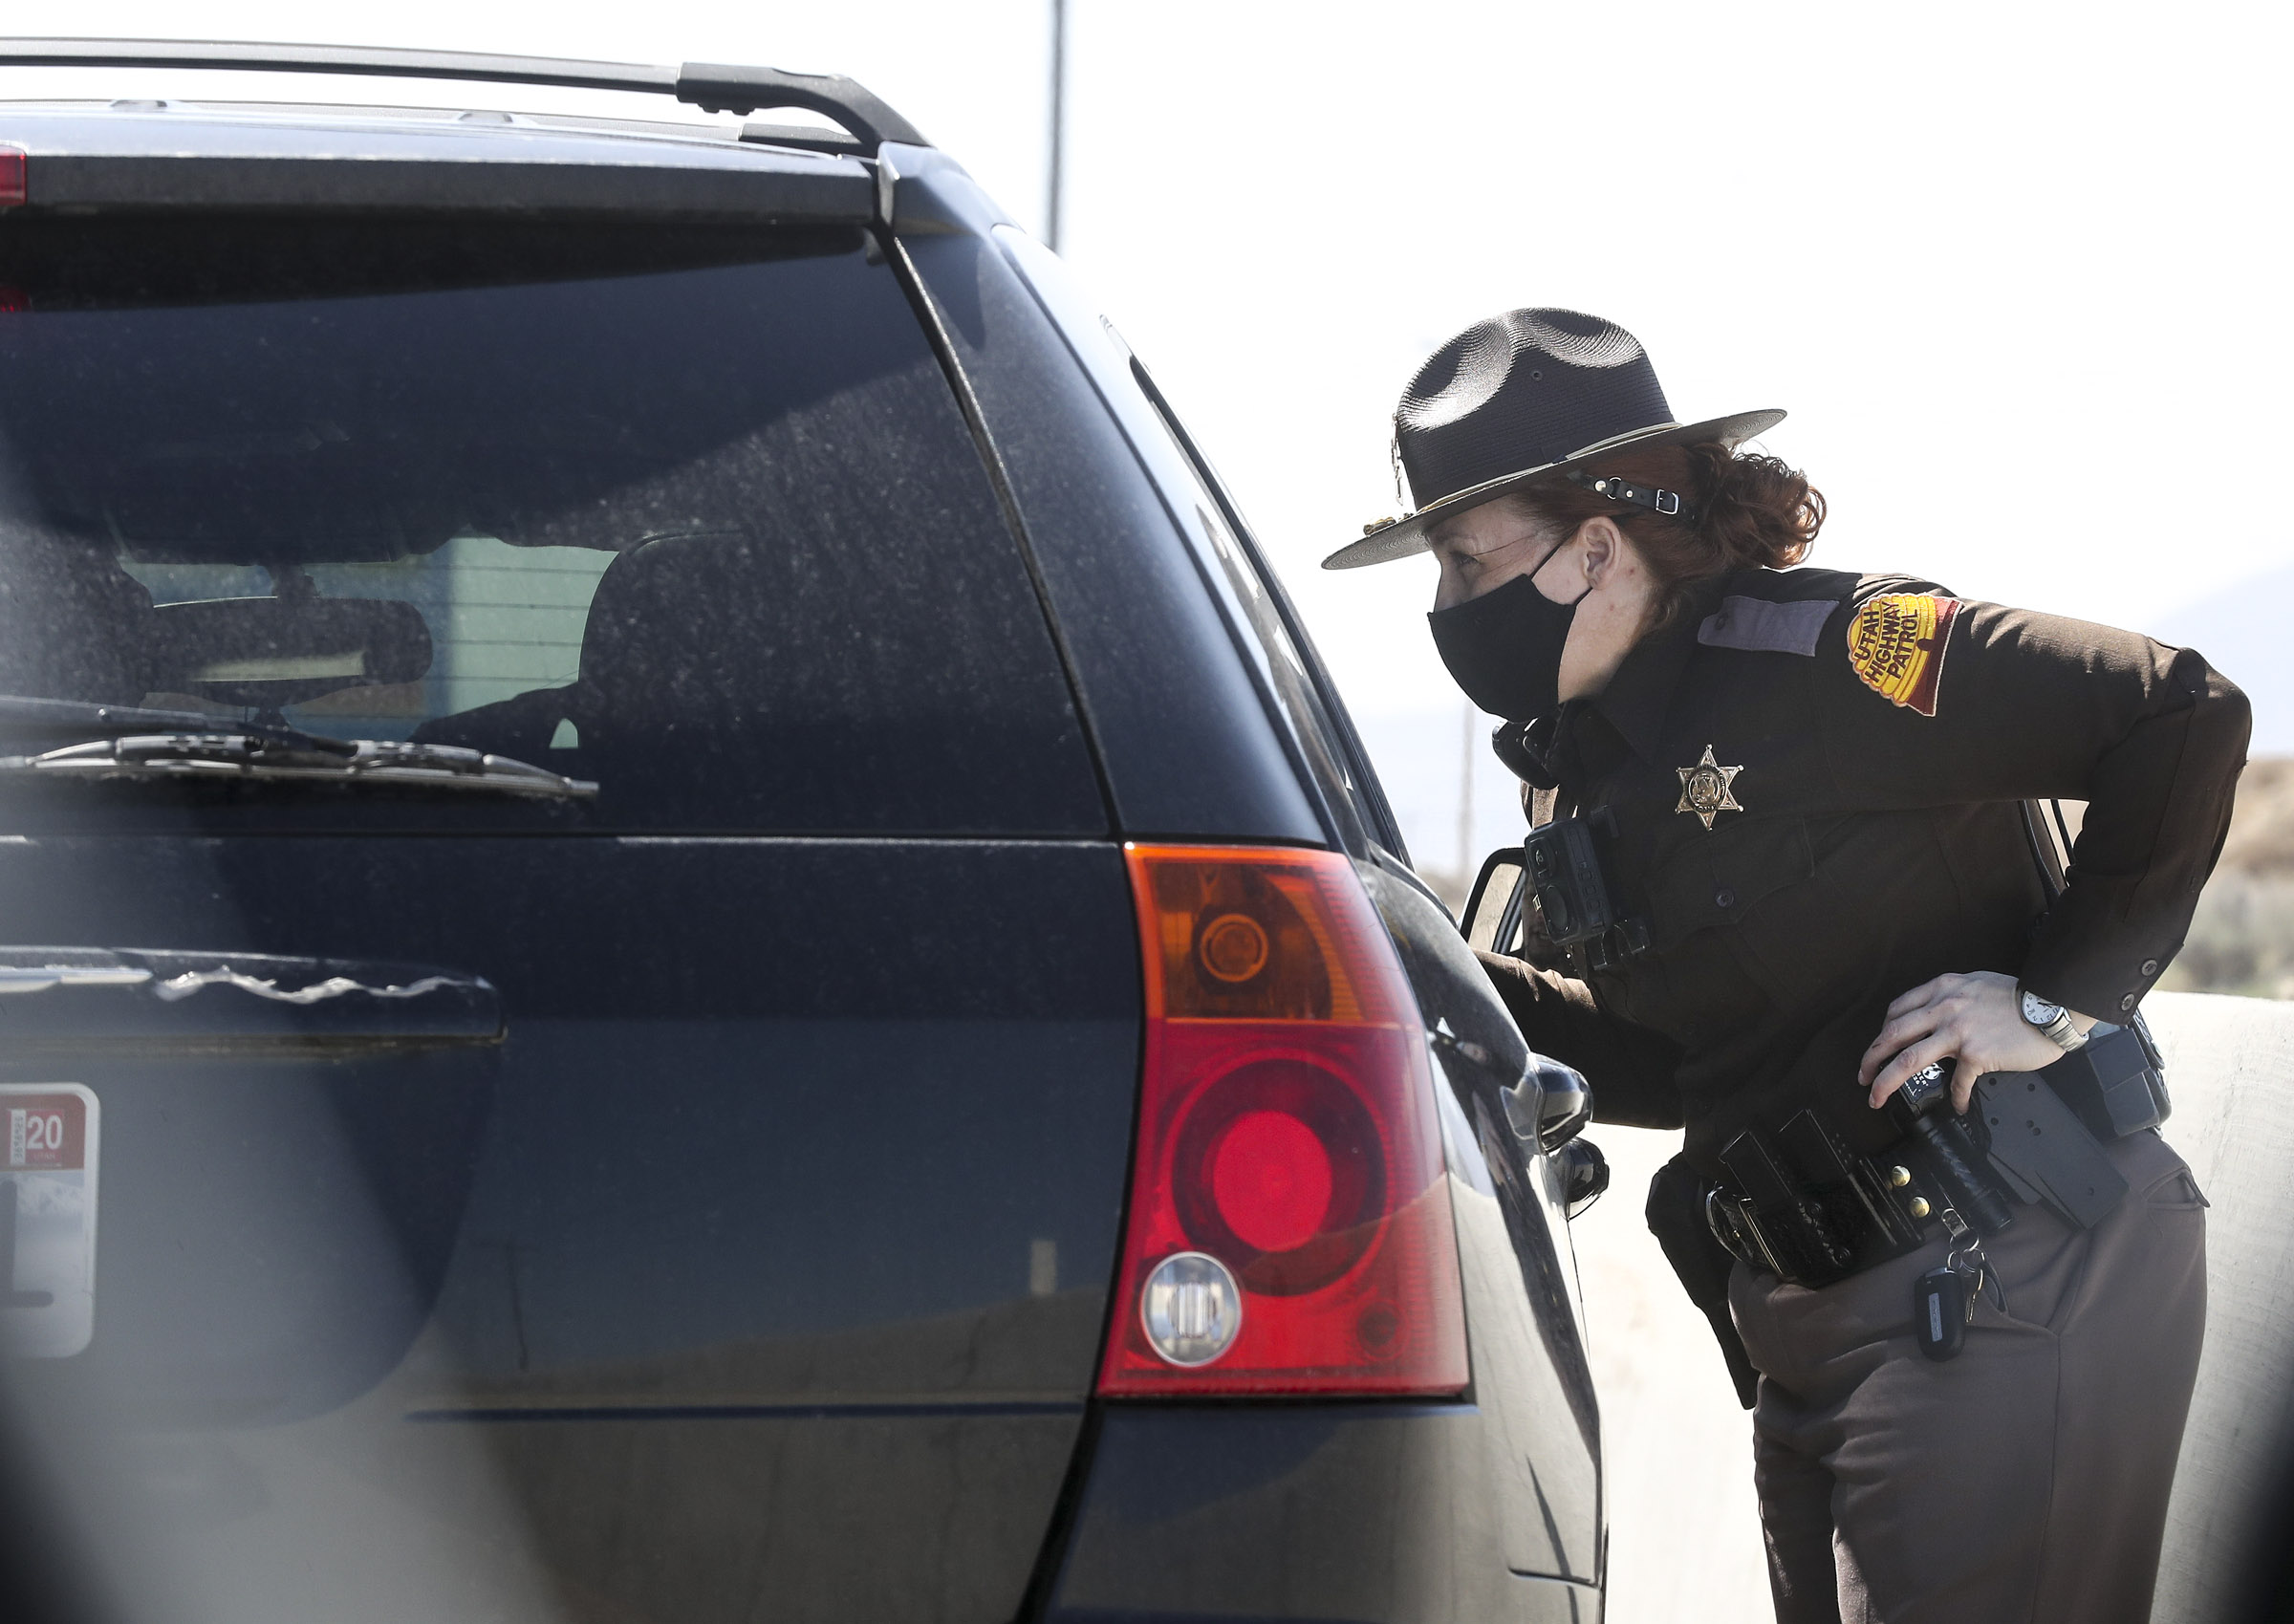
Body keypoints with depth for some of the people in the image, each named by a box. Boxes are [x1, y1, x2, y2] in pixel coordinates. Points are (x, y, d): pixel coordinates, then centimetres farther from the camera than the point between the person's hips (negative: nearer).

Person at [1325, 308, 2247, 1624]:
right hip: (1813, 1325, 9)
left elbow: (2184, 721, -20)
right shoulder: (1586, 766, 12)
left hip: (2010, 1280, -9)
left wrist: (2058, 997, -18)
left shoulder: (1815, 655, -16)